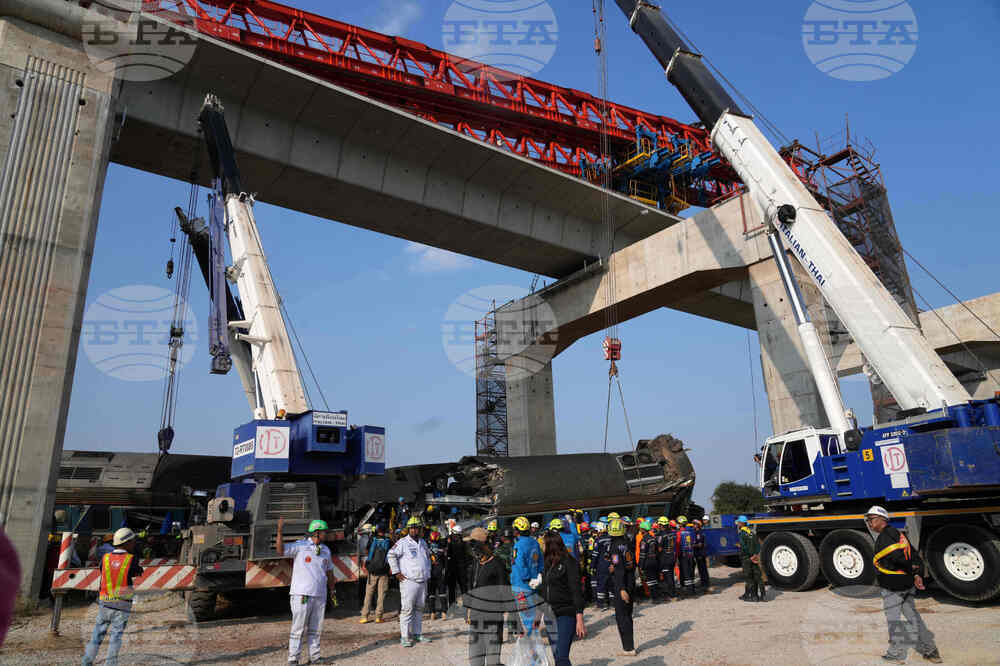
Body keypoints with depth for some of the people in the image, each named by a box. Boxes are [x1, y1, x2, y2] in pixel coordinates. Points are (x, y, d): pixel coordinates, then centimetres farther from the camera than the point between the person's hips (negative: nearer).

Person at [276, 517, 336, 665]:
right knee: (298, 628, 0)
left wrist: (332, 590, 21)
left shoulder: (326, 550, 12)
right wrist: (280, 531, -33)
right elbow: (280, 550, -21)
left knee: (315, 629, 13)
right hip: (301, 594, -5)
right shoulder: (300, 546, -7)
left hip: (320, 595, 6)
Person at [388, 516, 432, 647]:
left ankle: (416, 634, 21)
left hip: (422, 582, 7)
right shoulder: (402, 542, -7)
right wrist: (396, 572, -12)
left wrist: (428, 573, 20)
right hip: (408, 581, -6)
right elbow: (391, 555, -10)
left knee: (419, 608, 12)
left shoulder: (423, 542, 14)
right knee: (407, 609, -7)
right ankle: (404, 637, -1)